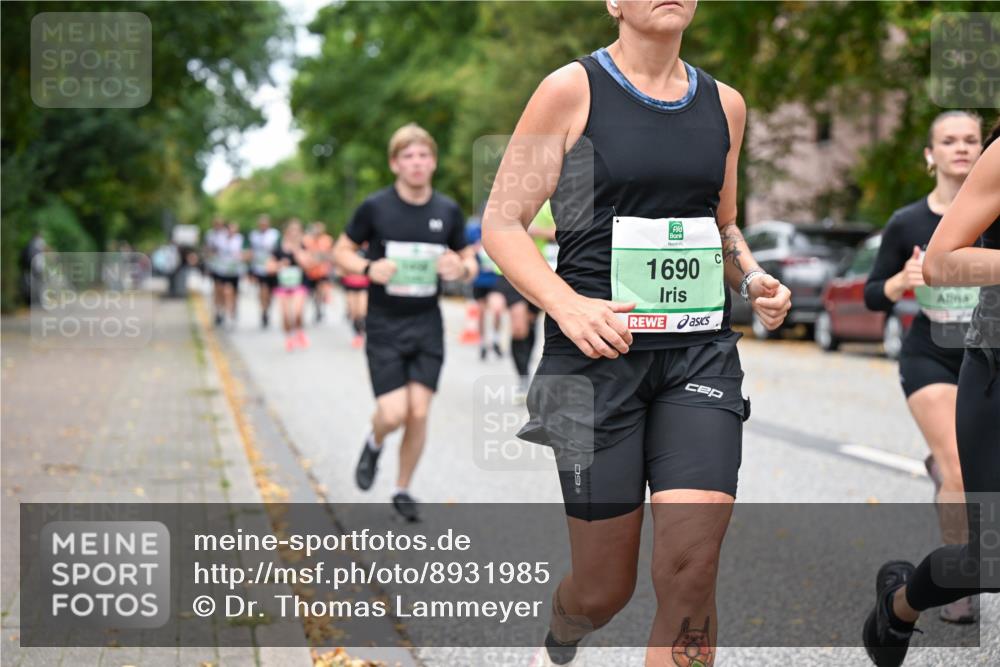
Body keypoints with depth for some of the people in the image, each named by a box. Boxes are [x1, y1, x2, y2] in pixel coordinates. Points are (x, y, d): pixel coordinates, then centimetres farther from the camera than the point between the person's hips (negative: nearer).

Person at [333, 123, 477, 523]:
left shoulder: (448, 212, 1)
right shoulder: (375, 207, -7)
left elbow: (468, 262, 11)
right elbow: (342, 252, 3)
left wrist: (462, 269, -14)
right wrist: (368, 268, -18)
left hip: (427, 325, 2)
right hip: (384, 326, -2)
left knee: (419, 414, 0)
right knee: (393, 413, -10)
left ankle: (403, 490, 20)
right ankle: (374, 445, 27)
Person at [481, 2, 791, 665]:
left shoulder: (724, 103, 12)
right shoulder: (572, 90, -3)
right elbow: (502, 222, -4)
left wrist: (753, 280, 5)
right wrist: (566, 304, -20)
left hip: (701, 352, 4)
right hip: (600, 351, -3)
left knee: (691, 572, -12)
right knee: (605, 587, 5)